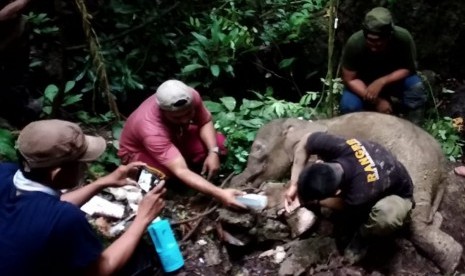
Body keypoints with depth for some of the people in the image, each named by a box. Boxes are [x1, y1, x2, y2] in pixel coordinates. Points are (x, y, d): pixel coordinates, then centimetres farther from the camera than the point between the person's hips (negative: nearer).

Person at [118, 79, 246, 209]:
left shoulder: (190, 97, -28)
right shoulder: (151, 130, -43)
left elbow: (205, 122, -9)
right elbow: (181, 171, -49)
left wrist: (213, 152, -26)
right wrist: (220, 194, -56)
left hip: (175, 137, 5)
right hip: (139, 152, -5)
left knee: (219, 142, -13)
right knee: (168, 170, -37)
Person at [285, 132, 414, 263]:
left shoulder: (360, 196, -45)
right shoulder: (337, 147, -36)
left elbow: (344, 204, -19)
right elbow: (305, 142, -15)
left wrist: (315, 201, -5)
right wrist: (294, 185, -18)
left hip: (398, 194, -5)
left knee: (386, 215, -39)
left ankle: (364, 235, -3)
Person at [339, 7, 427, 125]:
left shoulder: (403, 38, -29)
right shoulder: (354, 43, -31)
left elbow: (407, 69, -18)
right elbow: (349, 79, -22)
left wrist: (381, 82, -34)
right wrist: (376, 101, -31)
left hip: (394, 78, 1)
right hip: (363, 83, 0)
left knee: (416, 89, -29)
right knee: (349, 106, -29)